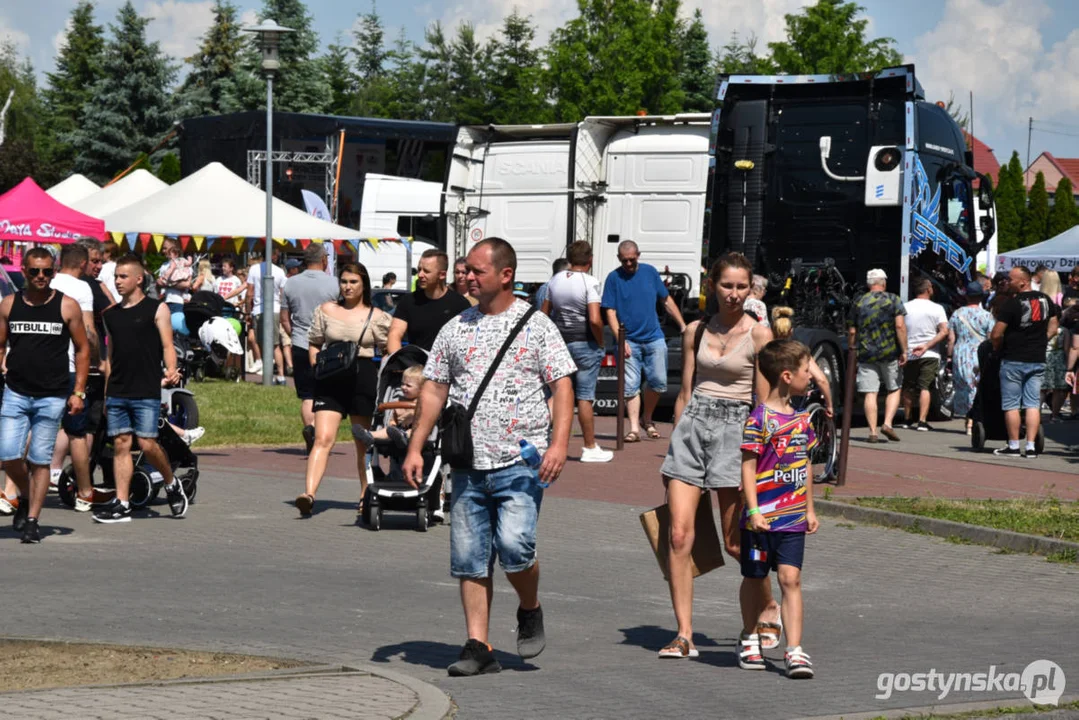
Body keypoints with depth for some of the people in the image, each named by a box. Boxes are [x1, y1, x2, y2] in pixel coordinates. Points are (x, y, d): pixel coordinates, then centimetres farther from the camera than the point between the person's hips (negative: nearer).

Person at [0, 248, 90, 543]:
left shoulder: (67, 306, 0)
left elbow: (82, 349, 4)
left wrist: (78, 392, -2)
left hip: (52, 396, -2)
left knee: (40, 460, 0)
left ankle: (33, 519, 8)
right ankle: (25, 497, 21)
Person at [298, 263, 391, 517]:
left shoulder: (376, 317, 5)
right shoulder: (326, 311, 10)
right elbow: (314, 343, 18)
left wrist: (383, 378, -6)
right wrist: (316, 361, 0)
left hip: (364, 379, 0)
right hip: (331, 381, 0)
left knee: (365, 444, 10)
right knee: (323, 439, -13)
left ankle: (365, 496, 23)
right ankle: (309, 493, -24)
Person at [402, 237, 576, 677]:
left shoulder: (536, 325, 2)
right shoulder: (456, 329, 13)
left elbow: (562, 386, -3)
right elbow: (434, 391, 14)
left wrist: (559, 444, -16)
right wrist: (415, 448, 7)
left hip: (520, 461, -4)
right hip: (468, 464, 4)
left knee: (514, 545, -18)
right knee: (469, 558, 2)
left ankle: (530, 610, 11)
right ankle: (478, 647, 7)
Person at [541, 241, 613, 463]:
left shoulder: (555, 280, 5)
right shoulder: (589, 282, -14)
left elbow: (543, 313, 10)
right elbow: (595, 320, -22)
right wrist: (600, 342, -7)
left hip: (559, 343, 5)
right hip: (585, 344, -5)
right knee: (585, 397, 0)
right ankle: (590, 448, 6)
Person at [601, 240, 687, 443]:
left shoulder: (650, 272, 6)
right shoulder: (614, 278, -2)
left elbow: (666, 300, 15)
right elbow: (610, 312, -4)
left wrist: (683, 325, 11)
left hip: (654, 338, 2)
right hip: (629, 341, -2)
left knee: (658, 381, 0)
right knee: (631, 386, -5)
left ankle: (647, 419, 21)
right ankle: (634, 428, -2)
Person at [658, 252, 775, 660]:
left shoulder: (759, 335, -1)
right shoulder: (695, 331, 10)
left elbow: (764, 402, -1)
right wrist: (675, 442, 16)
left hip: (734, 428, -3)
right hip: (692, 425, 3)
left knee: (736, 543, 1)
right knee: (679, 534, -9)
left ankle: (769, 608, 28)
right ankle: (684, 635, -7)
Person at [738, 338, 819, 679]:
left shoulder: (801, 419, 9)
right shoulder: (760, 419, -12)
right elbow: (748, 466, -12)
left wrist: (809, 509, 20)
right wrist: (753, 511, -16)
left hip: (793, 518, 4)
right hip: (763, 517, -4)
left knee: (790, 578, -5)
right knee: (754, 578, 12)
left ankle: (795, 651, -10)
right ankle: (749, 638, 33)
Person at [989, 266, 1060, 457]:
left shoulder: (1013, 304, -14)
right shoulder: (1045, 300, 4)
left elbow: (996, 335, -15)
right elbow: (1053, 327, 13)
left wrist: (997, 348, 4)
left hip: (1013, 361, -5)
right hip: (1038, 361, 5)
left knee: (1011, 404, 4)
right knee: (1033, 404, 6)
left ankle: (1013, 446, 6)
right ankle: (1030, 447, 2)